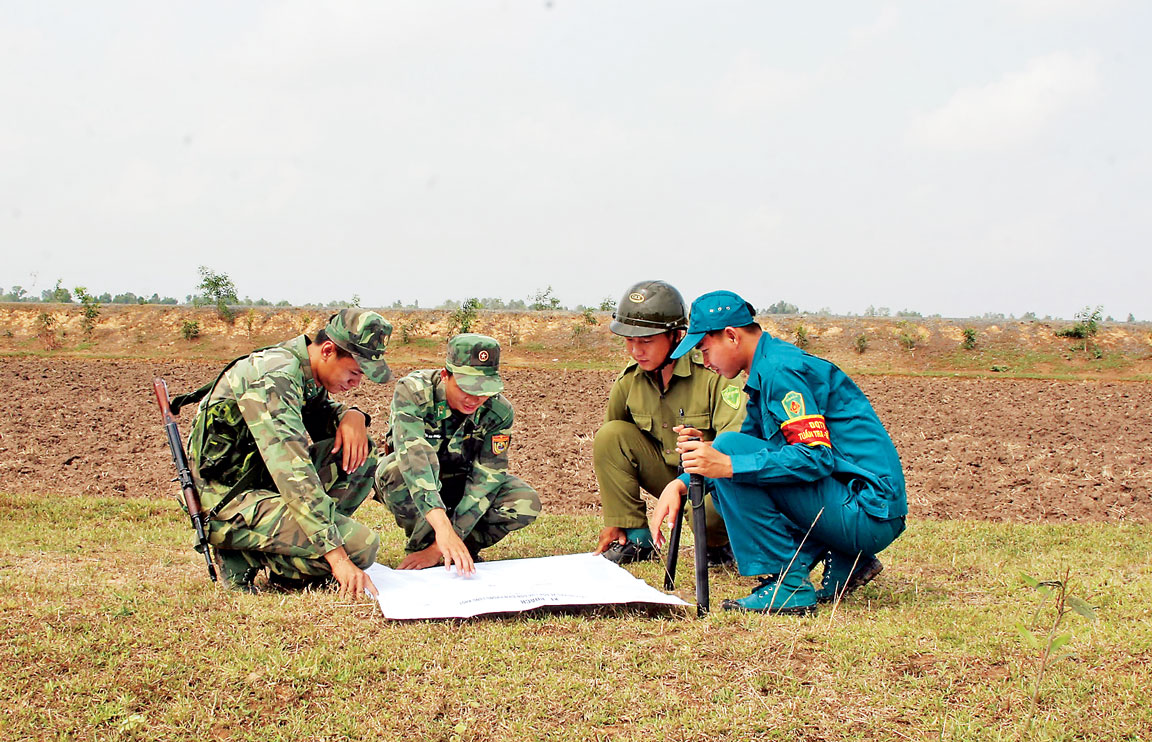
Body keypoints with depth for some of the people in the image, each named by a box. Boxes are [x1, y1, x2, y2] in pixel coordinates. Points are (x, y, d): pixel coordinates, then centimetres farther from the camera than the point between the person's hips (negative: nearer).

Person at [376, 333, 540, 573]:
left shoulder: (499, 411, -21)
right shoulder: (412, 391, -31)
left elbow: (484, 481, -23)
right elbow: (414, 456, -44)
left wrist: (440, 548, -32)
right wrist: (442, 527, -58)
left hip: (460, 486, 2)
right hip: (410, 493, -2)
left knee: (526, 502, -24)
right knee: (395, 469, -38)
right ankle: (420, 545, -16)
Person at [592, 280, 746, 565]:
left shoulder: (713, 373, -22)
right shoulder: (628, 382, -6)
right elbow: (612, 452, 4)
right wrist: (613, 523, 2)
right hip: (669, 475, 5)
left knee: (706, 507, -39)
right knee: (610, 435, -16)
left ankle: (719, 545, 1)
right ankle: (635, 540, -9)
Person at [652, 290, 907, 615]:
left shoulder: (781, 370, -14)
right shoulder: (767, 370, 17)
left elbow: (817, 457, -24)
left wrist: (728, 464, -28)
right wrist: (680, 484, 8)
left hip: (867, 512, -10)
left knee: (731, 448, -16)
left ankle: (787, 585, -15)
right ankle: (844, 564, 10)